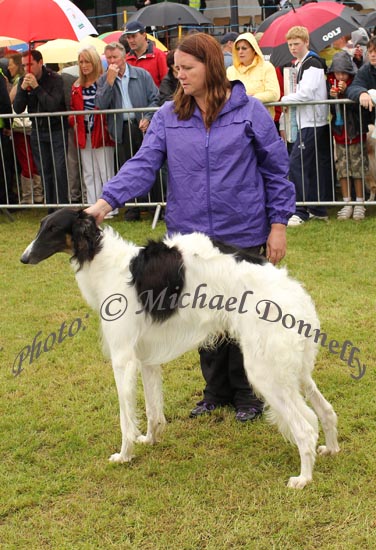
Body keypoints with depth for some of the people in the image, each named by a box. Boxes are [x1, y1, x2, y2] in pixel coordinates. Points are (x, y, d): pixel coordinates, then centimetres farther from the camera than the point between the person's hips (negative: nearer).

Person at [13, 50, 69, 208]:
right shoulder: (23, 81, 1)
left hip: (57, 130, -5)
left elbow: (52, 105, -24)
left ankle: (62, 206, -4)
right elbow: (17, 109, -5)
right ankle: (50, 205, 15)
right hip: (37, 130, 5)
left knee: (59, 169, -9)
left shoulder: (55, 79, -13)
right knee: (44, 171, 7)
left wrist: (36, 87, -25)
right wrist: (23, 88, -18)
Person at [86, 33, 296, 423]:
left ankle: (246, 392, 27)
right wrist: (106, 201, -19)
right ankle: (216, 389, 31)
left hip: (242, 235, -3)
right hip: (190, 235, 3)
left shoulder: (249, 111, -5)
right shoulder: (168, 116, 2)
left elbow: (276, 169, 0)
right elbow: (143, 164, -5)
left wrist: (278, 223, -2)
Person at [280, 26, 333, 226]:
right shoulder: (300, 64, 18)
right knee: (319, 165, 11)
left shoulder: (312, 64, -12)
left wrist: (284, 99, -8)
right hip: (314, 122, 10)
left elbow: (306, 94, -20)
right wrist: (289, 99, 4)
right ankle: (319, 209, 16)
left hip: (313, 122, -10)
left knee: (297, 162, -13)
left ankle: (301, 211, -12)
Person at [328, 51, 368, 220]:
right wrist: (332, 97, -15)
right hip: (339, 132, 4)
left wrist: (346, 92, -25)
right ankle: (347, 203, 13)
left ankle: (359, 204, 8)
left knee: (358, 168, 0)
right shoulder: (331, 84, 3)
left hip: (356, 132, -4)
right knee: (342, 169, 6)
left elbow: (359, 106, -17)